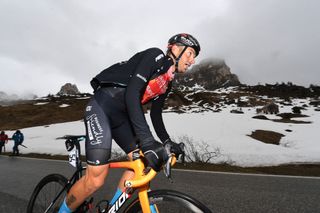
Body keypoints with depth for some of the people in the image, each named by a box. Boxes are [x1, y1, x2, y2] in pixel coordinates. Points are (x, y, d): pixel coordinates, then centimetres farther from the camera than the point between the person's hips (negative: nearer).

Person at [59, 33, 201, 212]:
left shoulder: (168, 83, 13)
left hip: (121, 116, 9)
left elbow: (156, 114, 14)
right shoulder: (155, 56, -13)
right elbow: (132, 93, -26)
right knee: (96, 180, -13)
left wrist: (167, 141, -2)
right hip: (101, 107, -9)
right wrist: (147, 140, -33)